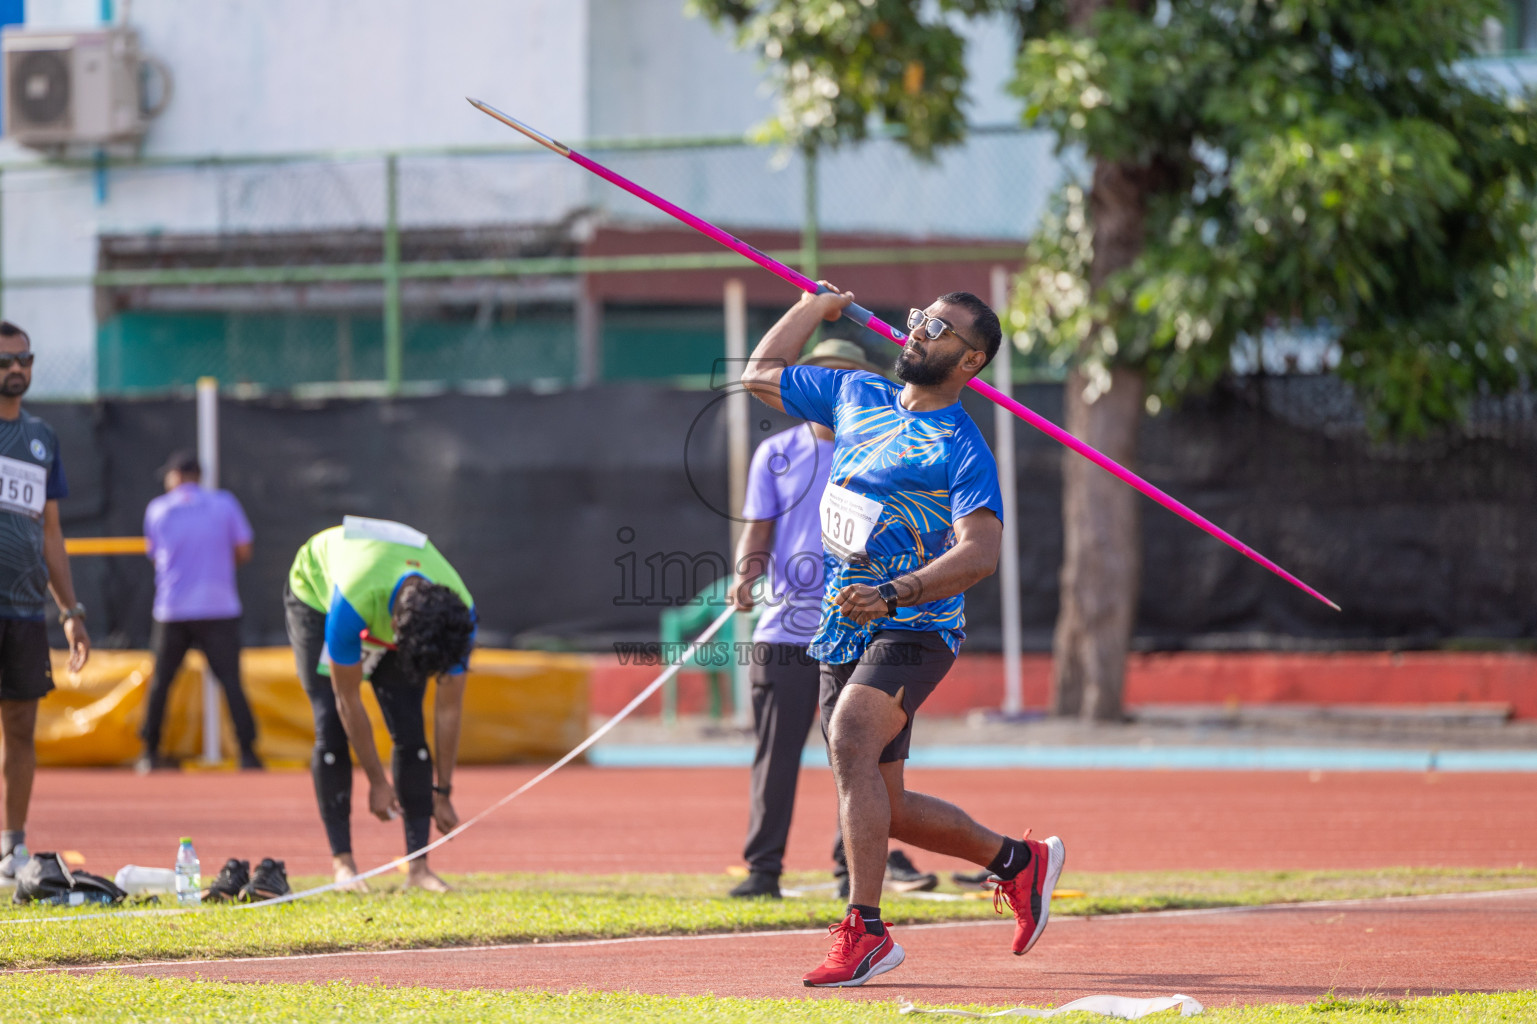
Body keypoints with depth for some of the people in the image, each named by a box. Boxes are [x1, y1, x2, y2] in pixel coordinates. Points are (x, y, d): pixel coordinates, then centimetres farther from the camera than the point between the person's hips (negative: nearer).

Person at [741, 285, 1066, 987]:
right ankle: (1019, 861, 33)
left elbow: (980, 553, -21)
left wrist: (892, 593, -32)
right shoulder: (854, 396, 12)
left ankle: (864, 933, -36)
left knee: (849, 740, -32)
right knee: (885, 808, 11)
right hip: (842, 637, 7)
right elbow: (760, 375, 26)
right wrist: (815, 306, 26)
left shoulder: (963, 449, -8)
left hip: (913, 629, -7)